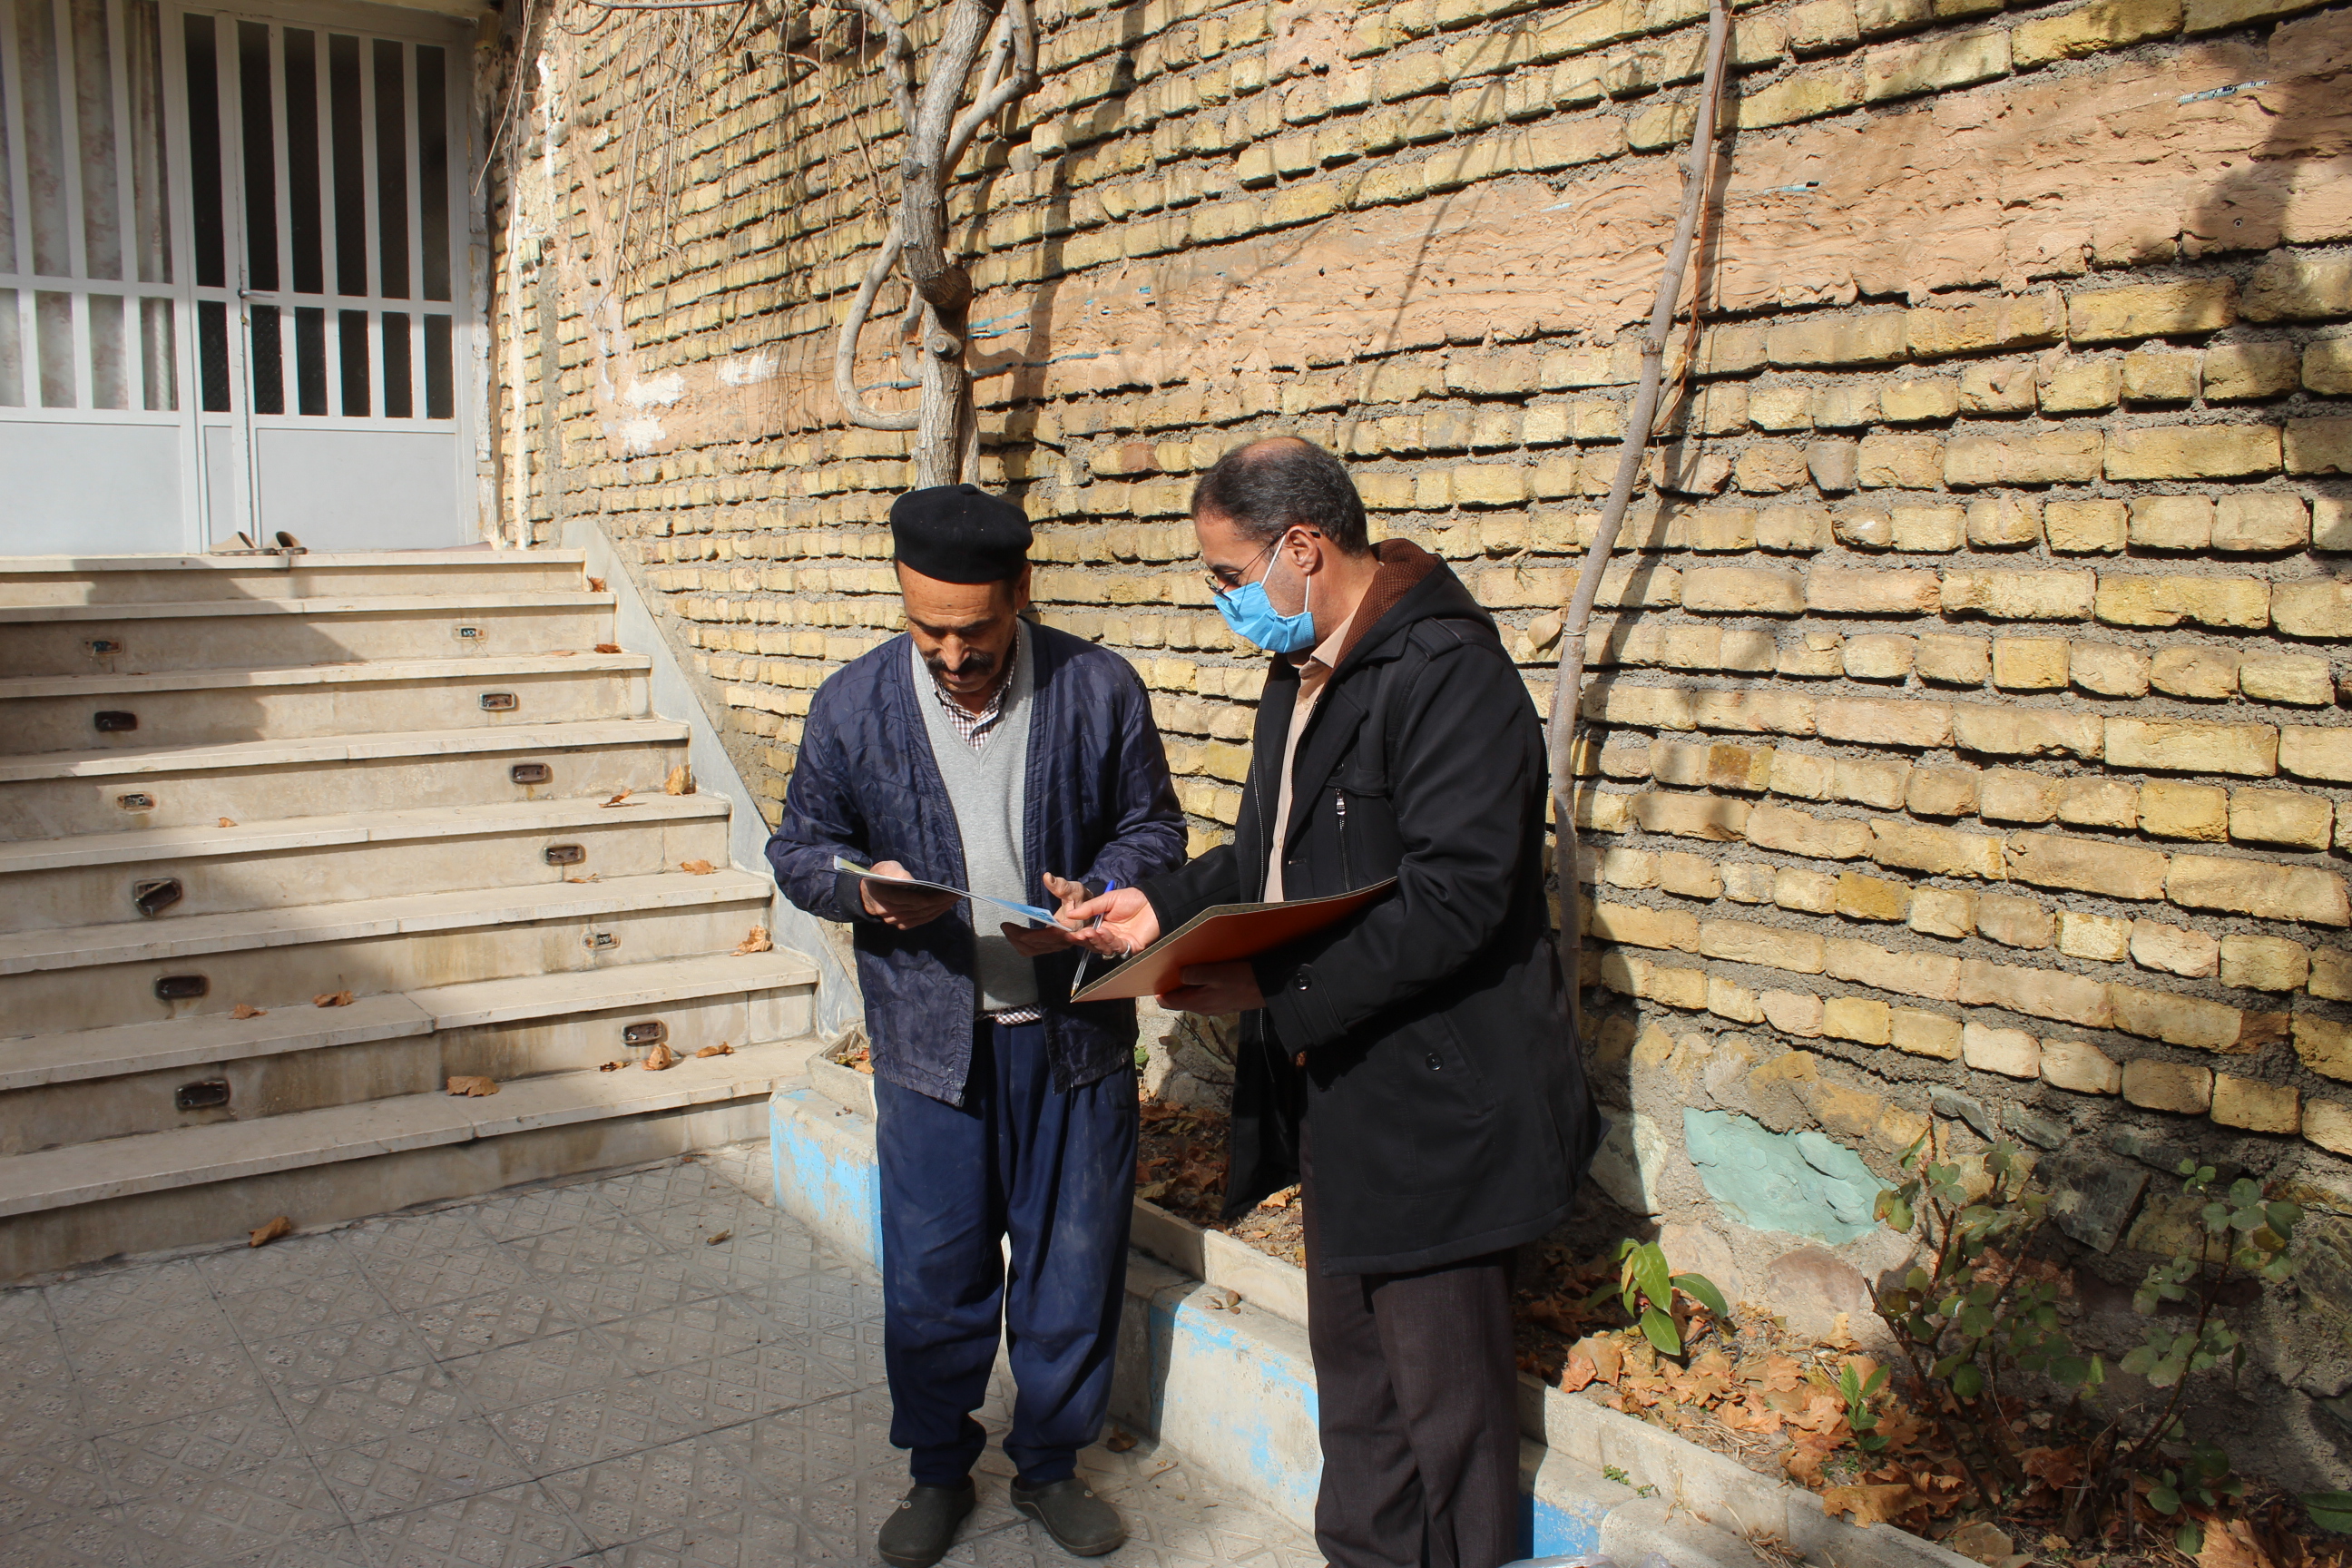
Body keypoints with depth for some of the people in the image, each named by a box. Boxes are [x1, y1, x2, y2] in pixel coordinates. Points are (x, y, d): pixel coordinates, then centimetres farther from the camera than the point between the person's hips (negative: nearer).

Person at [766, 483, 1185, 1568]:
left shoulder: (1100, 689, -6)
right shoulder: (852, 705, -4)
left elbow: (1153, 828, 3)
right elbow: (799, 846, 5)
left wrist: (1096, 892, -18)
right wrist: (863, 888, -17)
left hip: (1074, 1029, 0)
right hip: (929, 1036, 0)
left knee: (1073, 1263, 12)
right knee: (931, 1272, 11)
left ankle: (1050, 1463, 34)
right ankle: (937, 1470, 34)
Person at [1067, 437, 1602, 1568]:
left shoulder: (1446, 671, -20)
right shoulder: (1300, 673, 11)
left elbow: (1455, 894, -27)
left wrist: (1277, 990, -26)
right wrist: (1164, 907, 5)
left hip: (1430, 1102, -9)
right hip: (1334, 1091, 10)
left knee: (1442, 1395, 6)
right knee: (1350, 1362, 23)